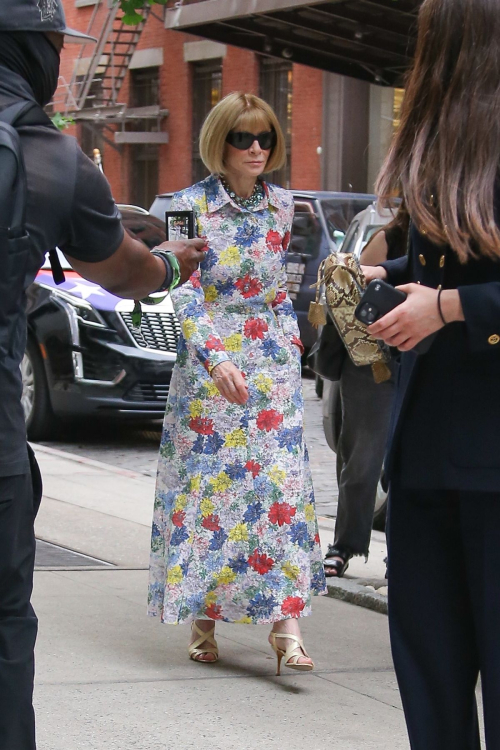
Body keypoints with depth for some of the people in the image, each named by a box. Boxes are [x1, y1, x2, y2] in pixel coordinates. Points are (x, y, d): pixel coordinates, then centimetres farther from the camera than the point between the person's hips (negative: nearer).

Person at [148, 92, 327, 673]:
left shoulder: (282, 205, 7)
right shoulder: (192, 206, -6)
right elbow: (185, 294, -14)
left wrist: (291, 337, 9)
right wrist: (215, 359, -25)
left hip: (273, 363, 3)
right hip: (208, 361, -3)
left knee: (281, 485, -6)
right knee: (206, 485, -1)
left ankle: (285, 628, -10)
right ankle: (203, 621, 10)